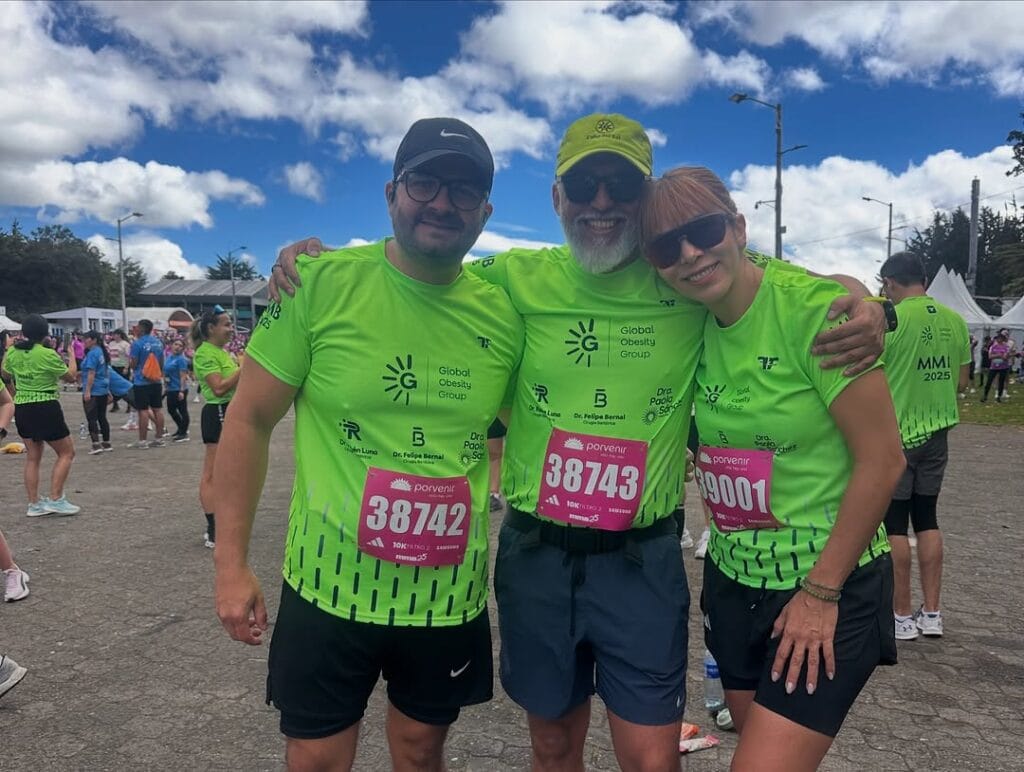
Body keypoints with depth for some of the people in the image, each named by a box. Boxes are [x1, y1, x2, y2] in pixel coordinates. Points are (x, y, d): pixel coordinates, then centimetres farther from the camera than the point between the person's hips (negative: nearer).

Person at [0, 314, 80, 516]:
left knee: (33, 457, 15)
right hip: (45, 407, -7)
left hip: (21, 407, 7)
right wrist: (72, 355, 10)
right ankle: (55, 499, 0)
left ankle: (34, 504, 17)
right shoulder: (47, 354, -16)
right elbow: (70, 377, -4)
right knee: (66, 453, 6)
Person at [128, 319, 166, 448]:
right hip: (156, 381, 6)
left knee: (143, 410, -3)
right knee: (157, 409, 9)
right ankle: (159, 438, 13)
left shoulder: (138, 343, -12)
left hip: (141, 381, -6)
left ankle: (142, 441, 1)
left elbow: (133, 364, -10)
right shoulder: (158, 342, 7)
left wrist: (129, 359, 11)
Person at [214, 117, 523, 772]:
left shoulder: (503, 315, -3)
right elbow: (250, 418, -6)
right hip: (331, 584, -2)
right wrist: (232, 563, -6)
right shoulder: (320, 282, -11)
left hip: (450, 595, 3)